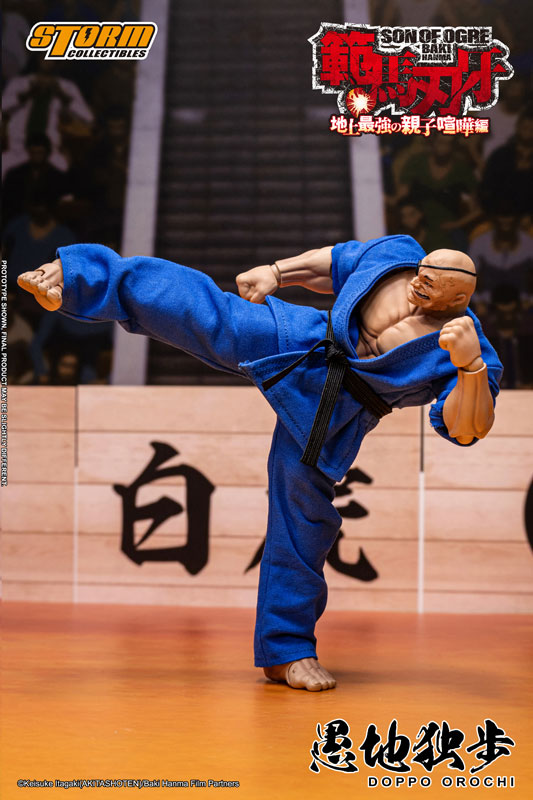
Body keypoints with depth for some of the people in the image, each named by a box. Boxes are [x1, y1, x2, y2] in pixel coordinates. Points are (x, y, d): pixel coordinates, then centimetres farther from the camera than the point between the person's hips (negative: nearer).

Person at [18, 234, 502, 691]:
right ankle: (70, 278, 2)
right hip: (292, 343, 2)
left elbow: (468, 429, -26)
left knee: (304, 523, 0)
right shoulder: (397, 255, -1)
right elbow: (335, 265, 16)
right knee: (197, 308, -10)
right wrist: (277, 272, 5)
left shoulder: (472, 356, -15)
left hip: (326, 418, -2)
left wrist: (470, 366, -42)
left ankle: (287, 652, 16)